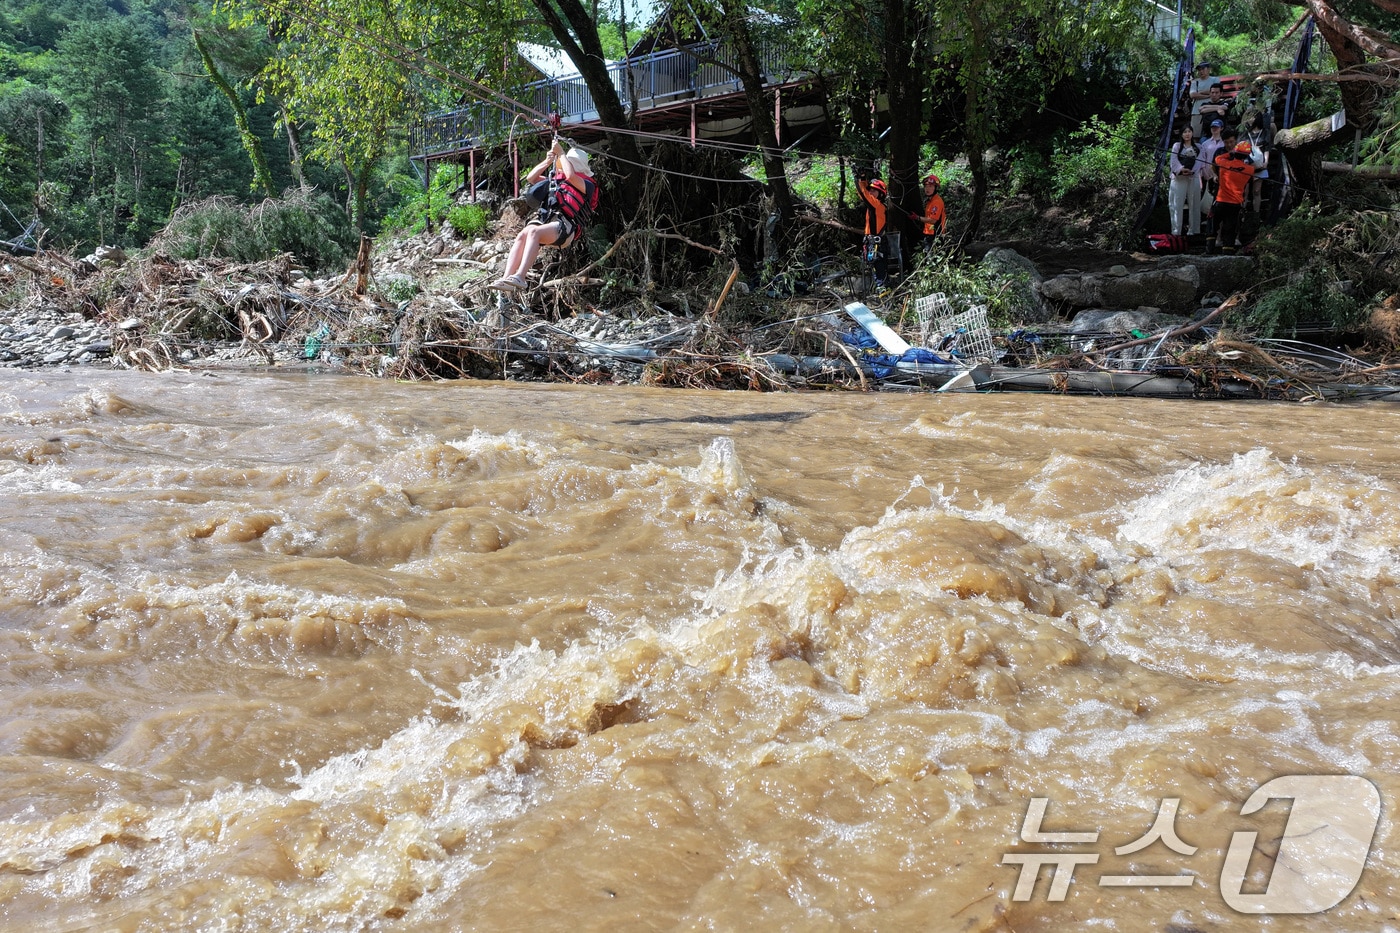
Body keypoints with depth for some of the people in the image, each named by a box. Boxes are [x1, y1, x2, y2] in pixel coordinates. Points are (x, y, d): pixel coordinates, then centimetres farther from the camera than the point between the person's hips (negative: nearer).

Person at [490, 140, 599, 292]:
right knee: (522, 235, -26)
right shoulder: (556, 178, 31)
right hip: (543, 219, 6)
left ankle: (520, 278, -48)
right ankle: (506, 278, -39)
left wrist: (561, 153, -1)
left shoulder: (588, 184, 10)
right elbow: (531, 178, 30)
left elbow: (570, 176, -11)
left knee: (534, 232, -34)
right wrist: (547, 162, 18)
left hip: (565, 227, -6)